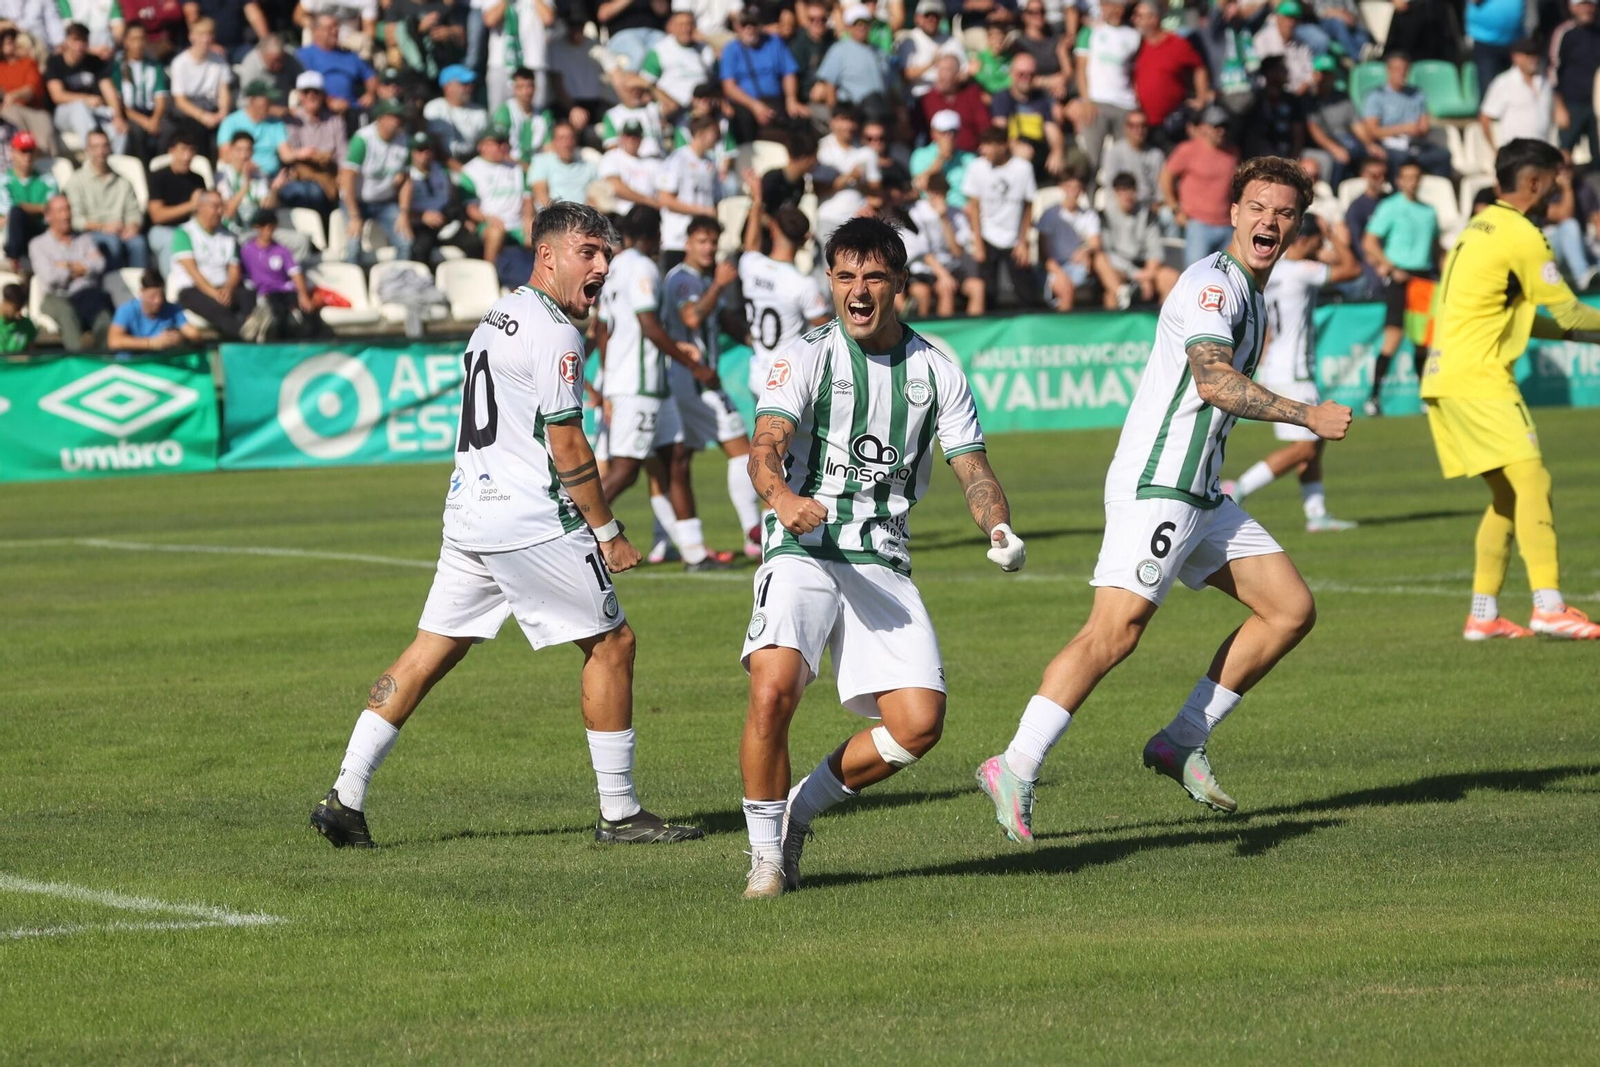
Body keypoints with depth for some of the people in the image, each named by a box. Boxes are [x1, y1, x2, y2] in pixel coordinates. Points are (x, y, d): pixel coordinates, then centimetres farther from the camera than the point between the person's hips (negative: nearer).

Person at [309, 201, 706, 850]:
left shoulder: (496, 320, 18)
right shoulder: (554, 333, -12)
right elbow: (565, 445, -15)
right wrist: (607, 531, -8)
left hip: (468, 510, 9)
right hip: (530, 522, -9)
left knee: (430, 653, 10)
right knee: (611, 643, 1)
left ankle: (345, 798, 4)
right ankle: (619, 814, 3)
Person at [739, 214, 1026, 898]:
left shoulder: (937, 372, 9)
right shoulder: (806, 358, 0)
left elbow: (971, 465, 7)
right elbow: (765, 446, -14)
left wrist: (999, 530, -15)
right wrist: (782, 496, -37)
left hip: (884, 565, 3)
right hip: (803, 553, -3)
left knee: (920, 722, -11)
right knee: (772, 689, -27)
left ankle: (801, 810, 13)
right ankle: (766, 853, -9)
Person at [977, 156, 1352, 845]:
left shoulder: (1251, 296, 19)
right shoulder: (1212, 283, -12)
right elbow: (1213, 380, -27)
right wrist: (1307, 417, -23)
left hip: (1200, 496, 10)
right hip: (1154, 486, -10)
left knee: (1291, 609, 6)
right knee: (1117, 629, -19)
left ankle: (1182, 743, 9)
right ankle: (1015, 769, -20)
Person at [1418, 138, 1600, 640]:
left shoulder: (1480, 227, 19)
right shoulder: (1520, 235, -11)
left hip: (1445, 377, 10)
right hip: (1477, 378, -10)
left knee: (1508, 495, 11)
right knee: (1531, 480, -14)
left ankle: (1483, 614, 10)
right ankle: (1549, 607, -24)